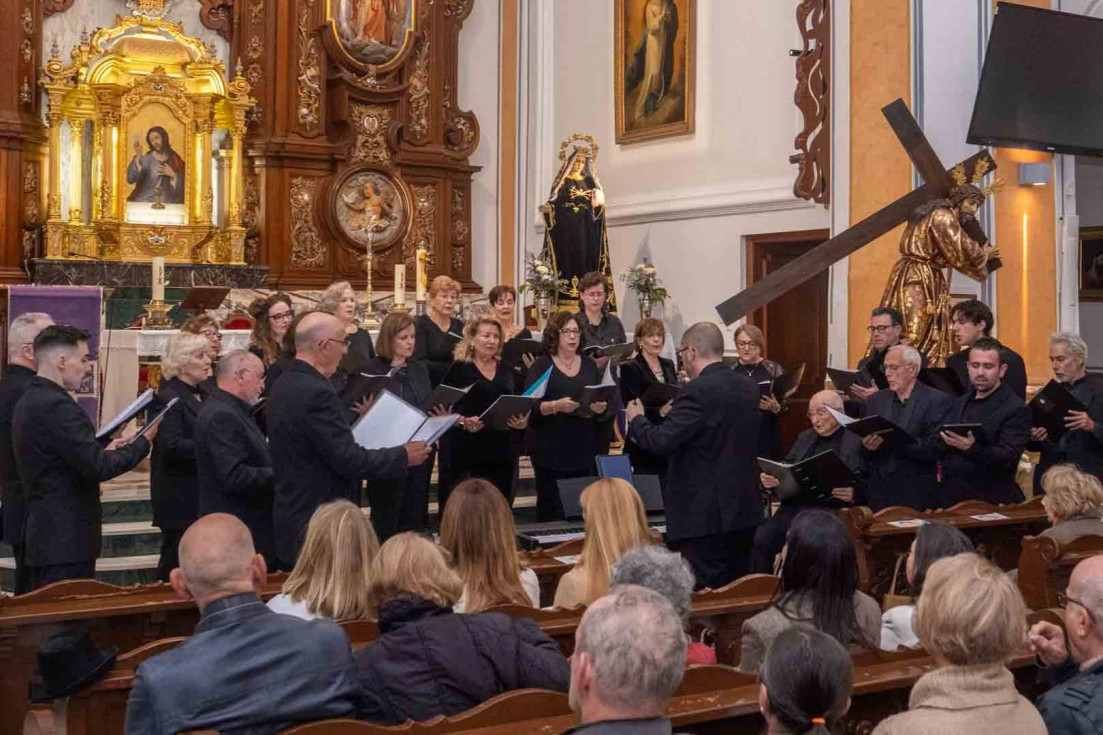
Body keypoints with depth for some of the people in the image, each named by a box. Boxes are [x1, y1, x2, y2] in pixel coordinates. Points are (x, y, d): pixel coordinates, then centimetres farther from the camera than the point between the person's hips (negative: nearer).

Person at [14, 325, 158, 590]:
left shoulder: (29, 402, 12)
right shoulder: (57, 406, -19)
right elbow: (98, 468, -21)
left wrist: (104, 452, 13)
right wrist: (144, 442, -8)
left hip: (43, 536, 10)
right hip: (66, 542, -10)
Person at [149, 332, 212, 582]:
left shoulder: (203, 393, 14)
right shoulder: (168, 398, -12)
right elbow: (172, 446, -22)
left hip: (203, 496, 8)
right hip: (181, 498, -8)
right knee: (177, 565, 0)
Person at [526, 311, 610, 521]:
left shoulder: (590, 366, 13)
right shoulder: (541, 366, 2)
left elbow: (605, 408, 13)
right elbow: (530, 408, -7)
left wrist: (601, 409, -9)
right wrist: (556, 406, -23)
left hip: (585, 451, 3)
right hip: (552, 453, -3)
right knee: (552, 511, -4)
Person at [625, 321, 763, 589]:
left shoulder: (698, 391, -17)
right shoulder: (749, 387, 8)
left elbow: (661, 442, -21)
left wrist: (636, 419, 0)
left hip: (706, 514, -8)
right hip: (745, 509, 8)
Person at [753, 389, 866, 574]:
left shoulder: (855, 442, 4)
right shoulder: (804, 437, 25)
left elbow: (864, 487, -3)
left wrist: (853, 494, -26)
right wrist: (769, 479, -2)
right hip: (793, 507, 5)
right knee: (761, 539, -20)